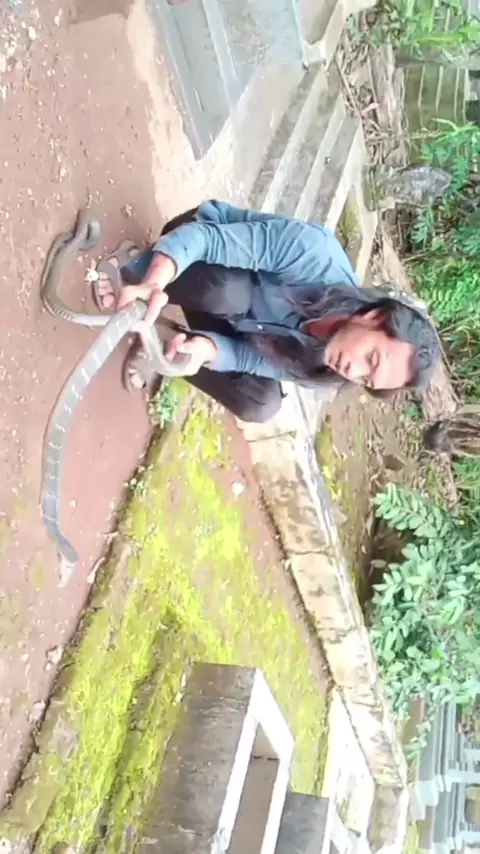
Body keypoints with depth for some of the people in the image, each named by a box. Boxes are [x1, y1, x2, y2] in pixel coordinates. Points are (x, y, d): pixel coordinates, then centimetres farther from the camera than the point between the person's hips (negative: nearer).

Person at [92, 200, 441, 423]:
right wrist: (153, 284, -56)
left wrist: (206, 347, -44)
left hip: (227, 322, 4)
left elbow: (247, 357, -20)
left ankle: (163, 349, -1)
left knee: (262, 404, -21)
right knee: (228, 292, -41)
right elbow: (203, 237, -38)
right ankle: (132, 267, -12)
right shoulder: (316, 253, -39)